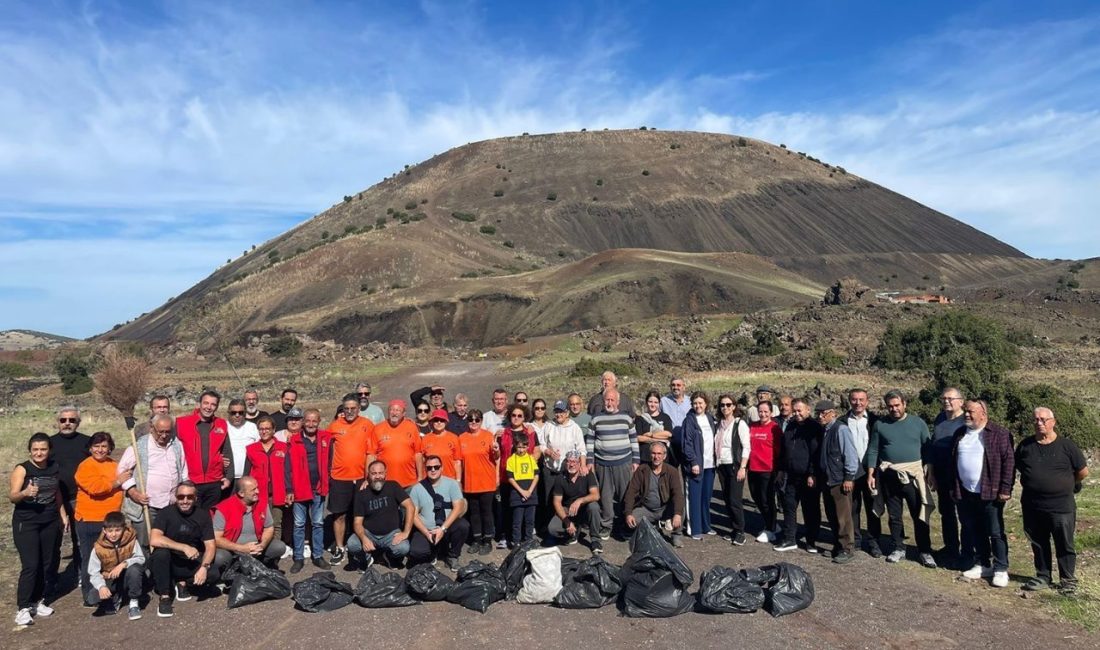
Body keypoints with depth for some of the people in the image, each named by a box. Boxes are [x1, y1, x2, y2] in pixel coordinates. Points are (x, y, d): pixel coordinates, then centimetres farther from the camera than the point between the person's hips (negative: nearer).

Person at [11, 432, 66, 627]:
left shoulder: (54, 467, 5)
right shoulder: (22, 469, -10)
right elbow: (12, 496, -18)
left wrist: (63, 514, 14)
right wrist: (26, 492, -39)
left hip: (50, 523, 5)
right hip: (26, 523, -5)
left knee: (47, 564, 9)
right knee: (30, 565, -10)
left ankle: (36, 601, 22)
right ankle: (23, 608, 0)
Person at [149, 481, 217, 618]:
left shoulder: (203, 515, -6)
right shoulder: (166, 513, -13)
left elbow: (210, 546, -8)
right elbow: (154, 540, -29)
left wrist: (204, 567, -26)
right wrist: (184, 547, -33)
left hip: (190, 563, 2)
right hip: (167, 563, -2)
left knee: (214, 574, -24)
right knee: (161, 552, -34)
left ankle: (182, 583, 5)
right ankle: (164, 596, -17)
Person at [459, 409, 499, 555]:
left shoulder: (488, 436, -5)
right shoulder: (462, 438, 4)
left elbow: (496, 458, -3)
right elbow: (459, 460, 9)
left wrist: (496, 451, -24)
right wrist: (459, 480, 5)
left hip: (487, 482, -3)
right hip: (469, 483, 3)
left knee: (486, 511, 3)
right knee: (474, 512, 12)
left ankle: (487, 541, 12)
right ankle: (476, 540, 23)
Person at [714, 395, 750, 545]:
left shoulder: (740, 423, -5)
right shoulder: (718, 424, 11)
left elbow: (746, 447, -9)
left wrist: (742, 467, -15)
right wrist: (716, 464, 7)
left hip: (735, 465, -5)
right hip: (721, 466, 5)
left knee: (734, 500, -8)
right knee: (727, 499, 7)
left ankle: (740, 532, 4)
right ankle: (733, 529, 18)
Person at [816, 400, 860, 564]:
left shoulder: (841, 429, -14)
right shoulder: (823, 430, 10)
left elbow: (850, 454, -17)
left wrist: (848, 478, -17)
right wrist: (816, 475, 14)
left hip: (840, 481, -8)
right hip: (827, 480, 8)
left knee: (843, 516, -1)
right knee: (831, 515, 14)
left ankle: (847, 549, 9)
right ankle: (837, 545, 26)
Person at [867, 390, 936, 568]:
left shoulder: (917, 423, 1)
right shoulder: (880, 424, 3)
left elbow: (927, 448, 3)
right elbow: (873, 451, 5)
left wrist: (930, 471, -4)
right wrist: (871, 474, 0)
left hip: (913, 474, -1)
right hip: (889, 475, 2)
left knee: (920, 514, 0)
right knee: (894, 515, 10)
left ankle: (925, 551, 11)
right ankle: (899, 548, 23)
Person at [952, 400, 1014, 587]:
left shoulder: (999, 433, -9)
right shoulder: (959, 434, 10)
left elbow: (1009, 461, -12)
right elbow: (953, 462, 15)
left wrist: (1005, 489, -15)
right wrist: (953, 487, 13)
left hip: (990, 494, -6)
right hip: (965, 494, 6)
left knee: (996, 533, 3)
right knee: (975, 533, 14)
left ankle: (1001, 569, 12)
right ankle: (983, 565, 26)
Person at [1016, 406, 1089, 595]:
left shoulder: (1066, 445, -6)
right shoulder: (1025, 445, 3)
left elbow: (1083, 471, 1)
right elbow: (1017, 468, 16)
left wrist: (1066, 484, 11)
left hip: (1061, 506, -3)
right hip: (1032, 506, 3)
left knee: (1064, 546, 7)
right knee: (1038, 544, 14)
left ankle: (1068, 581, 21)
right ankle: (1043, 577, 26)